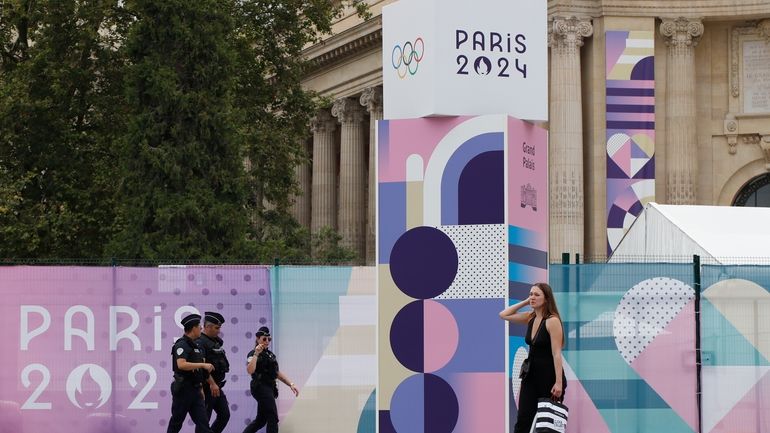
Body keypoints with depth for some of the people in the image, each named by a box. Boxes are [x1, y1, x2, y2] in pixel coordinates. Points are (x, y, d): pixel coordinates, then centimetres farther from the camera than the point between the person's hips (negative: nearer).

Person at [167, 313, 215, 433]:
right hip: (183, 389, -8)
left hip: (195, 390, 8)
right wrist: (203, 365, -25)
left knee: (202, 421, -1)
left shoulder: (194, 345, 15)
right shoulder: (182, 345, -13)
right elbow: (181, 365, -29)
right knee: (176, 422, 5)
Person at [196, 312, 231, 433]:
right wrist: (212, 383, -25)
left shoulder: (216, 342, 13)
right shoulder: (200, 342, -16)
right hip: (207, 388, -9)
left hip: (216, 387, 9)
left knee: (224, 415, 10)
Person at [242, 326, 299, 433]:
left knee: (261, 420, 13)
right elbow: (250, 370, -27)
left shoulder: (270, 354, 18)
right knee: (273, 418, -12)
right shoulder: (253, 354, -7)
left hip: (269, 388, 9)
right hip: (261, 387, -9)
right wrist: (256, 354, -27)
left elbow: (278, 373, 20)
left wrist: (291, 384, 12)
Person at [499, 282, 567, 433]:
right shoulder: (530, 318, 6)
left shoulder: (552, 321, -16)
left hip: (549, 376, -7)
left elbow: (556, 353, -20)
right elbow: (503, 315, 12)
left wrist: (559, 382, -24)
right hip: (531, 375, 7)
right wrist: (525, 302, 4)